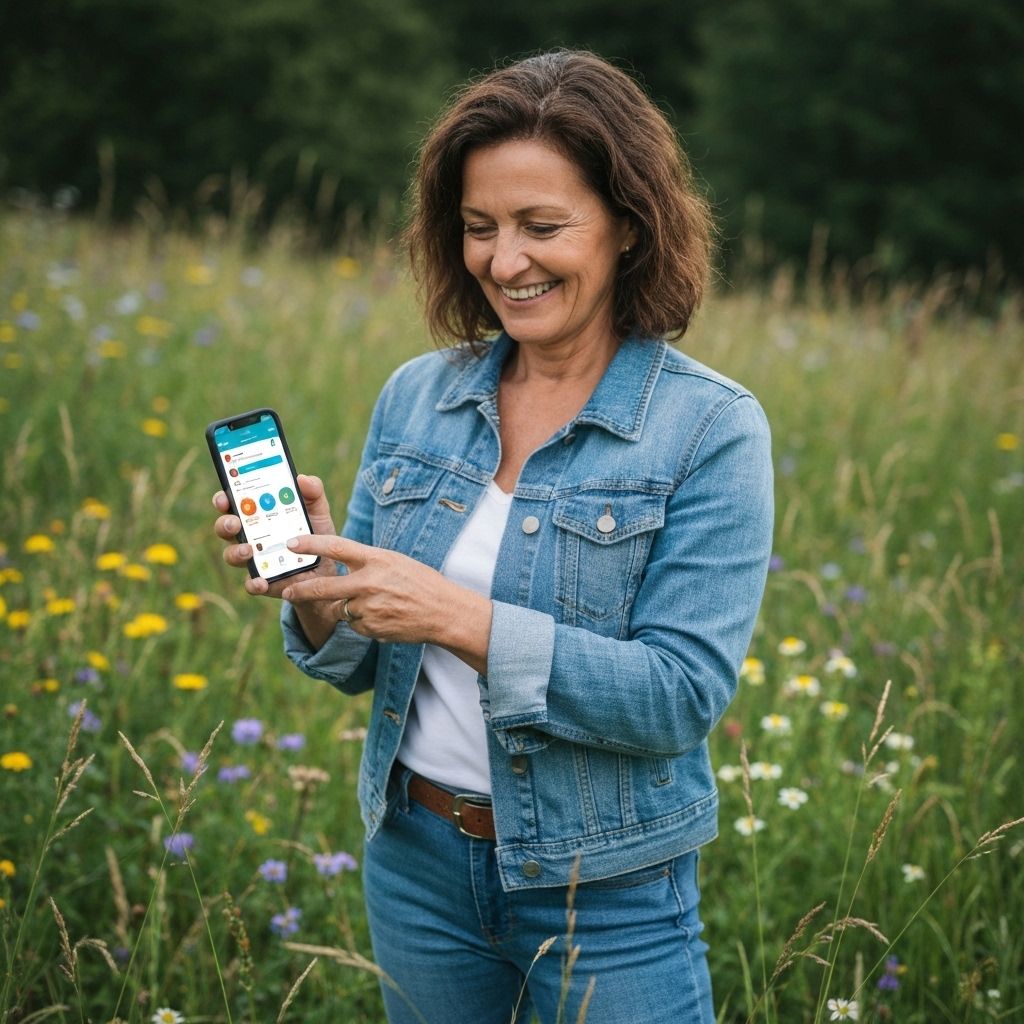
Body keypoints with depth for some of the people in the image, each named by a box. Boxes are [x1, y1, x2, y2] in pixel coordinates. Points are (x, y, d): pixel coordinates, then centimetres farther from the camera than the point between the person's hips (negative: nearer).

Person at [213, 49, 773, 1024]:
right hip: (416, 864, 5)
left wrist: (461, 619, -28)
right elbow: (363, 663, 5)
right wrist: (314, 591, -17)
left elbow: (683, 695, -20)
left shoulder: (712, 429, -13)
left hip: (606, 897, -4)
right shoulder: (415, 397, 0)